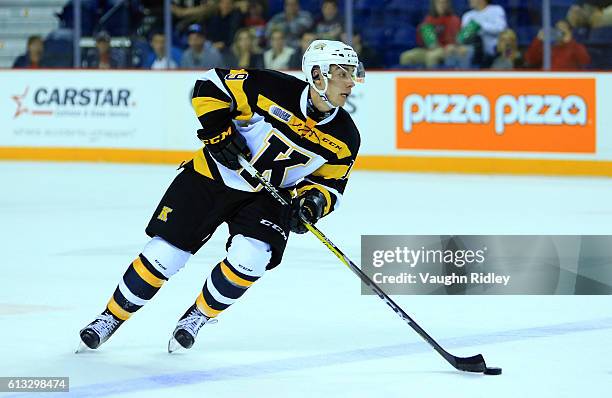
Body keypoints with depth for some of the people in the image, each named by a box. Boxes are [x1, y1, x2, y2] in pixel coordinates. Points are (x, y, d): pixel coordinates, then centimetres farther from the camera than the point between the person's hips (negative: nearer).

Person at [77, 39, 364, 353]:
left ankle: (199, 315, 4)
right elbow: (211, 85, -12)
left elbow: (330, 183, 4)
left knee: (249, 258, -23)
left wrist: (314, 202, -17)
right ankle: (113, 316, 18)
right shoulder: (275, 89, -21)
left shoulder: (345, 138, -9)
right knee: (164, 254, -4)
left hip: (269, 196, 3)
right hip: (213, 176, -2)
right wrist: (218, 132, -21)